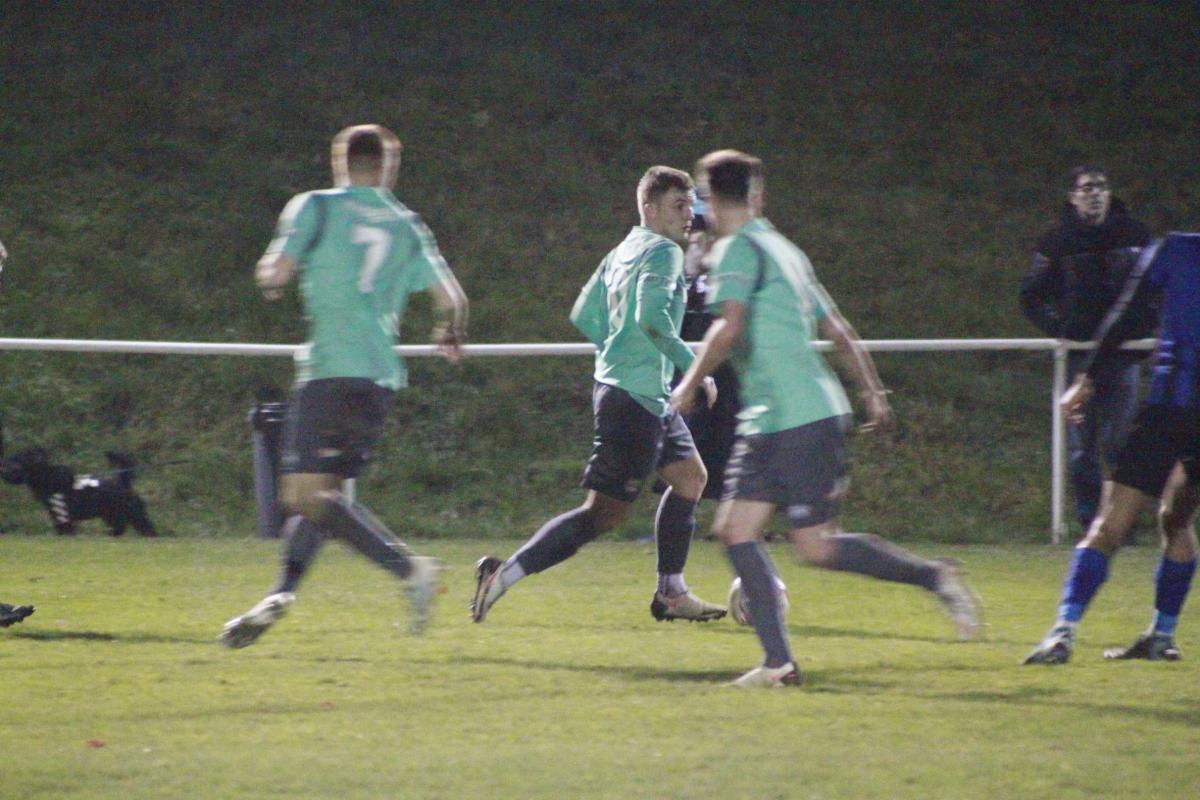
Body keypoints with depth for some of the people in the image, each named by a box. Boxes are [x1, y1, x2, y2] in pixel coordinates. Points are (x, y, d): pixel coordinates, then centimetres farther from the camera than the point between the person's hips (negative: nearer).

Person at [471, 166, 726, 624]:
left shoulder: (622, 252, 14)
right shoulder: (663, 252, -13)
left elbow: (584, 317, 18)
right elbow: (652, 318, -28)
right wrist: (694, 368, -23)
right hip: (637, 398, -11)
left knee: (690, 476, 22)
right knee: (606, 513, -10)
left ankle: (670, 593, 27)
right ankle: (505, 575, -13)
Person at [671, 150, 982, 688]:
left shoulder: (737, 250, -8)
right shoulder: (782, 250, 19)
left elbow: (730, 326, -23)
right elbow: (837, 329, 23)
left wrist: (690, 384, -10)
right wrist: (873, 394, 28)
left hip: (798, 419, -9)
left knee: (817, 548, -8)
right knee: (735, 528, 4)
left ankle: (933, 578, -1)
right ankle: (778, 662, 1)